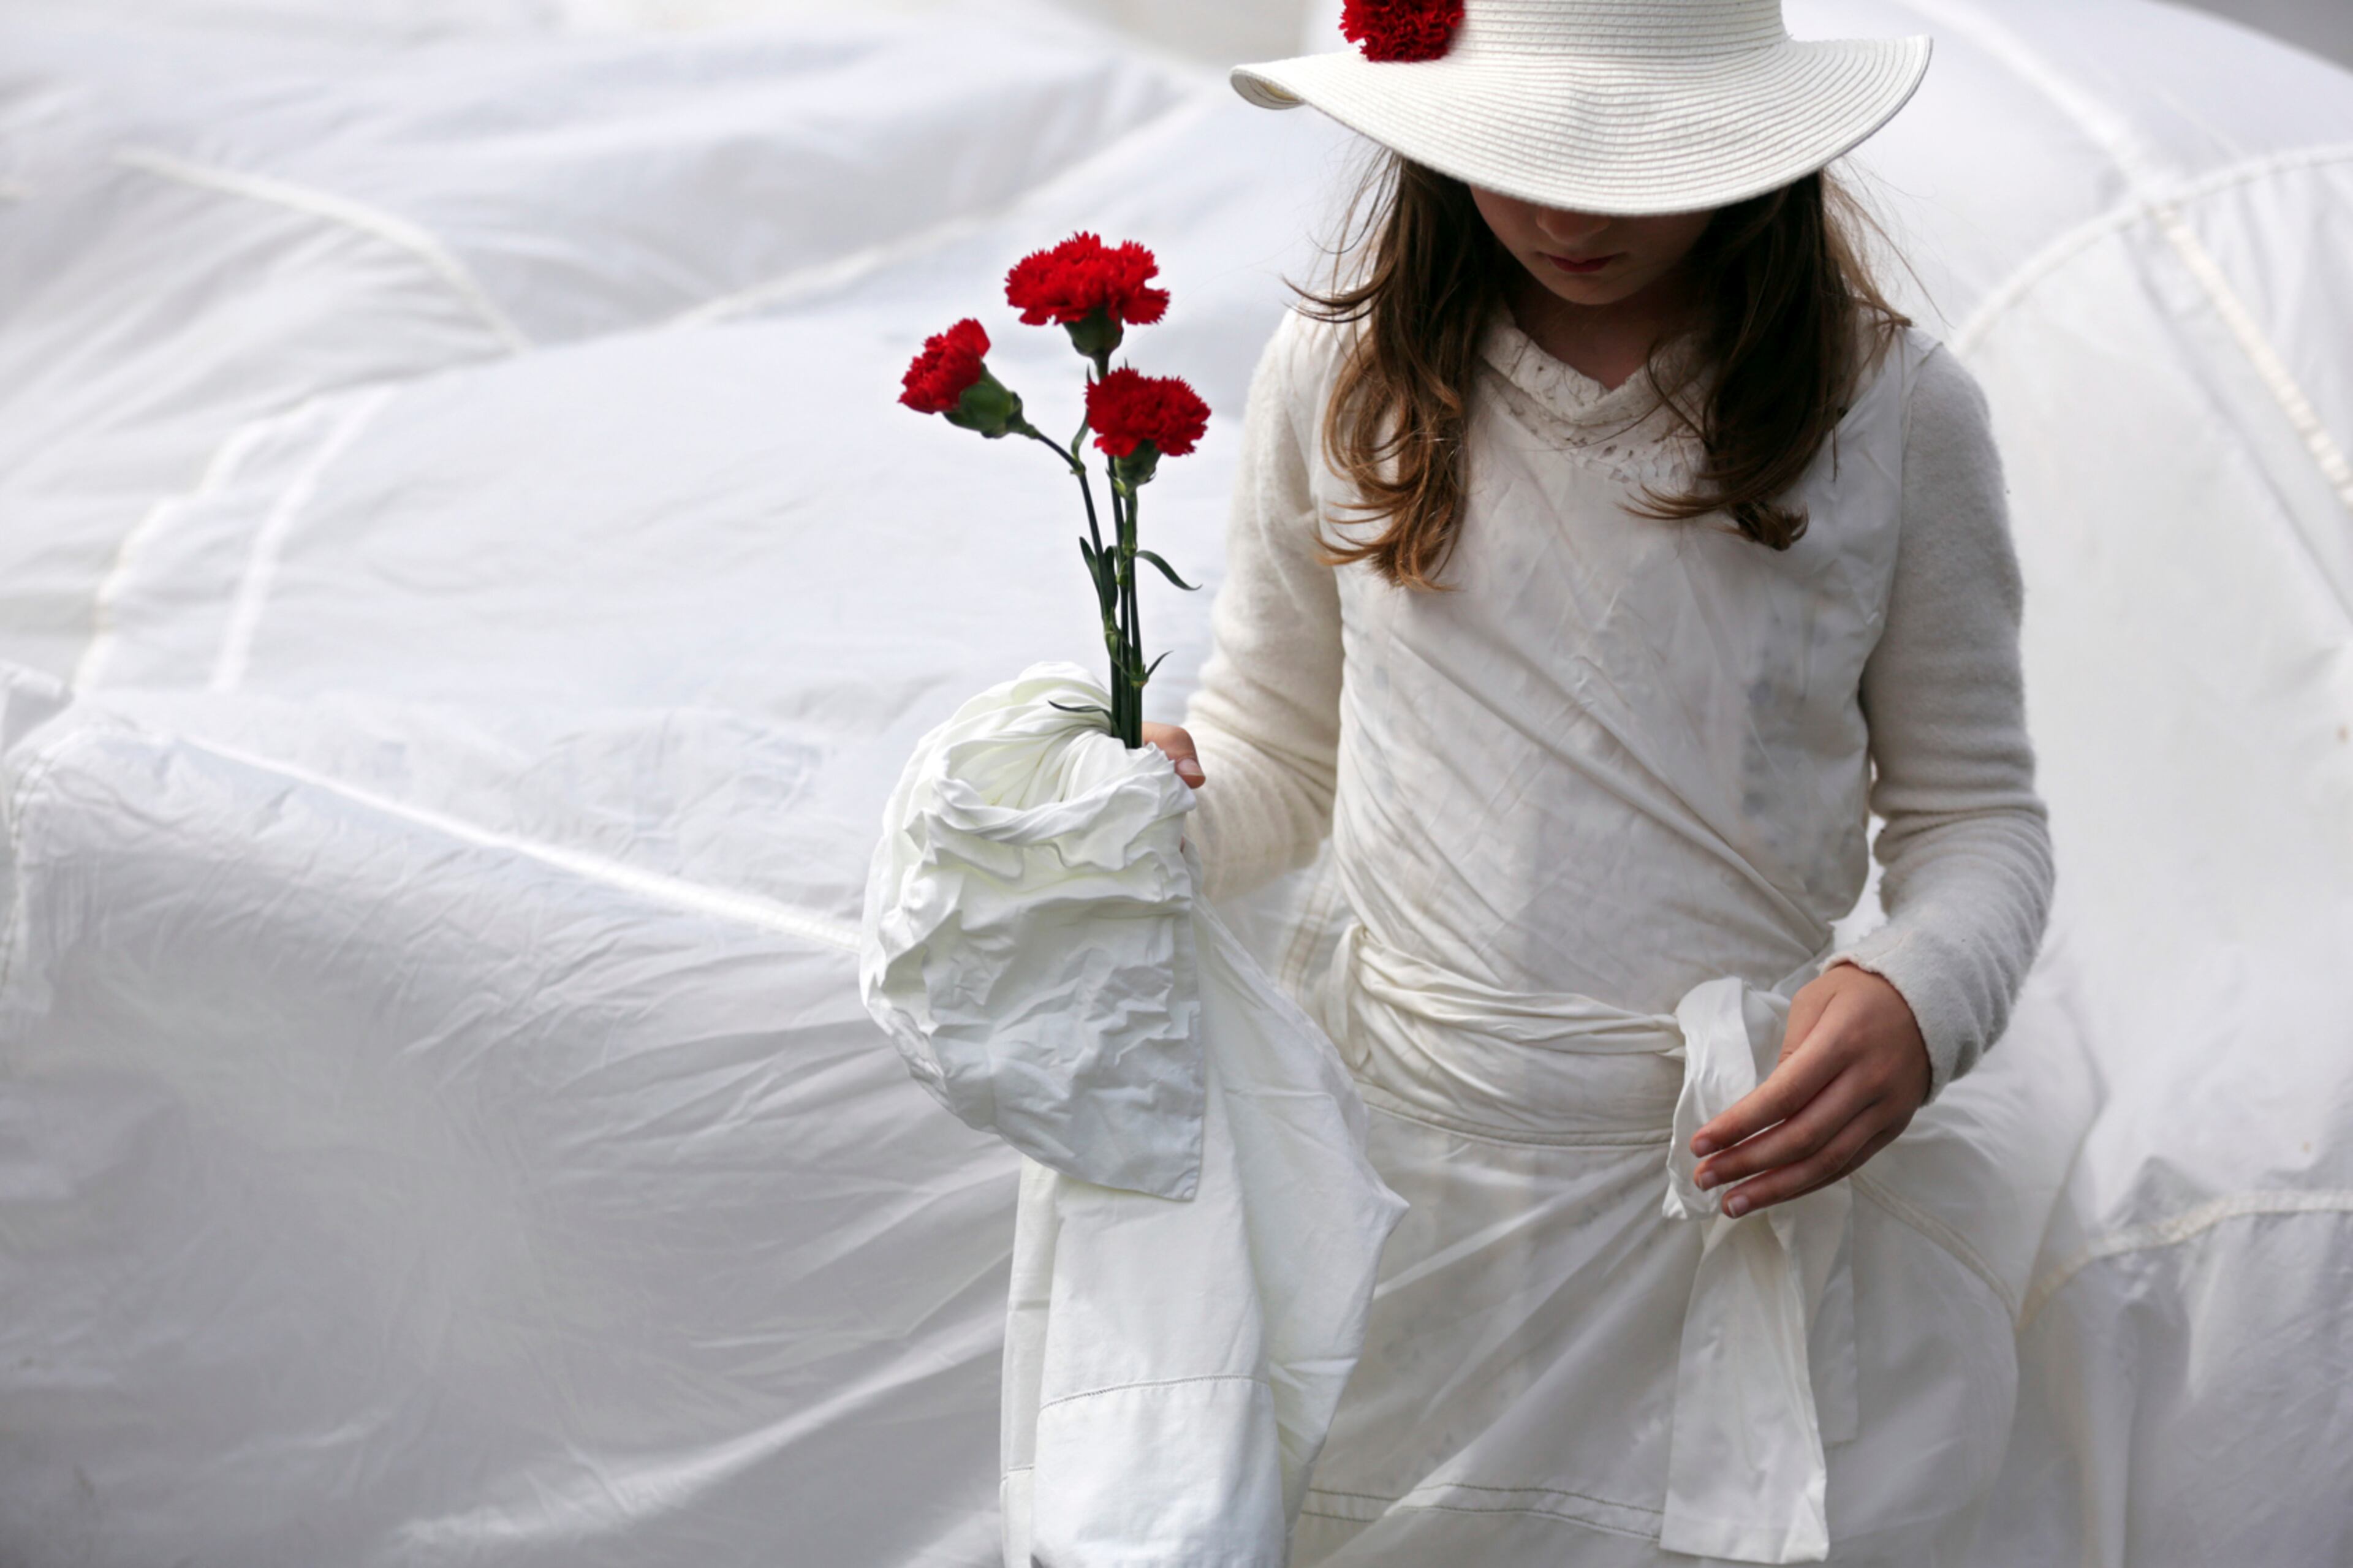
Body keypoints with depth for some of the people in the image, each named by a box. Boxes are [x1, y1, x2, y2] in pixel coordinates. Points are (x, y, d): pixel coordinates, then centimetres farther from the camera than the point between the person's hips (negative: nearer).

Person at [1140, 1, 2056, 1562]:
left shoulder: (1895, 410, -3)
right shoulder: (1343, 376, 0)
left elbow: (1975, 812, 5)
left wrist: (1923, 997, -16)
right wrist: (1163, 794, -11)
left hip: (1745, 1185, -1)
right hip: (1402, 1182, 1)